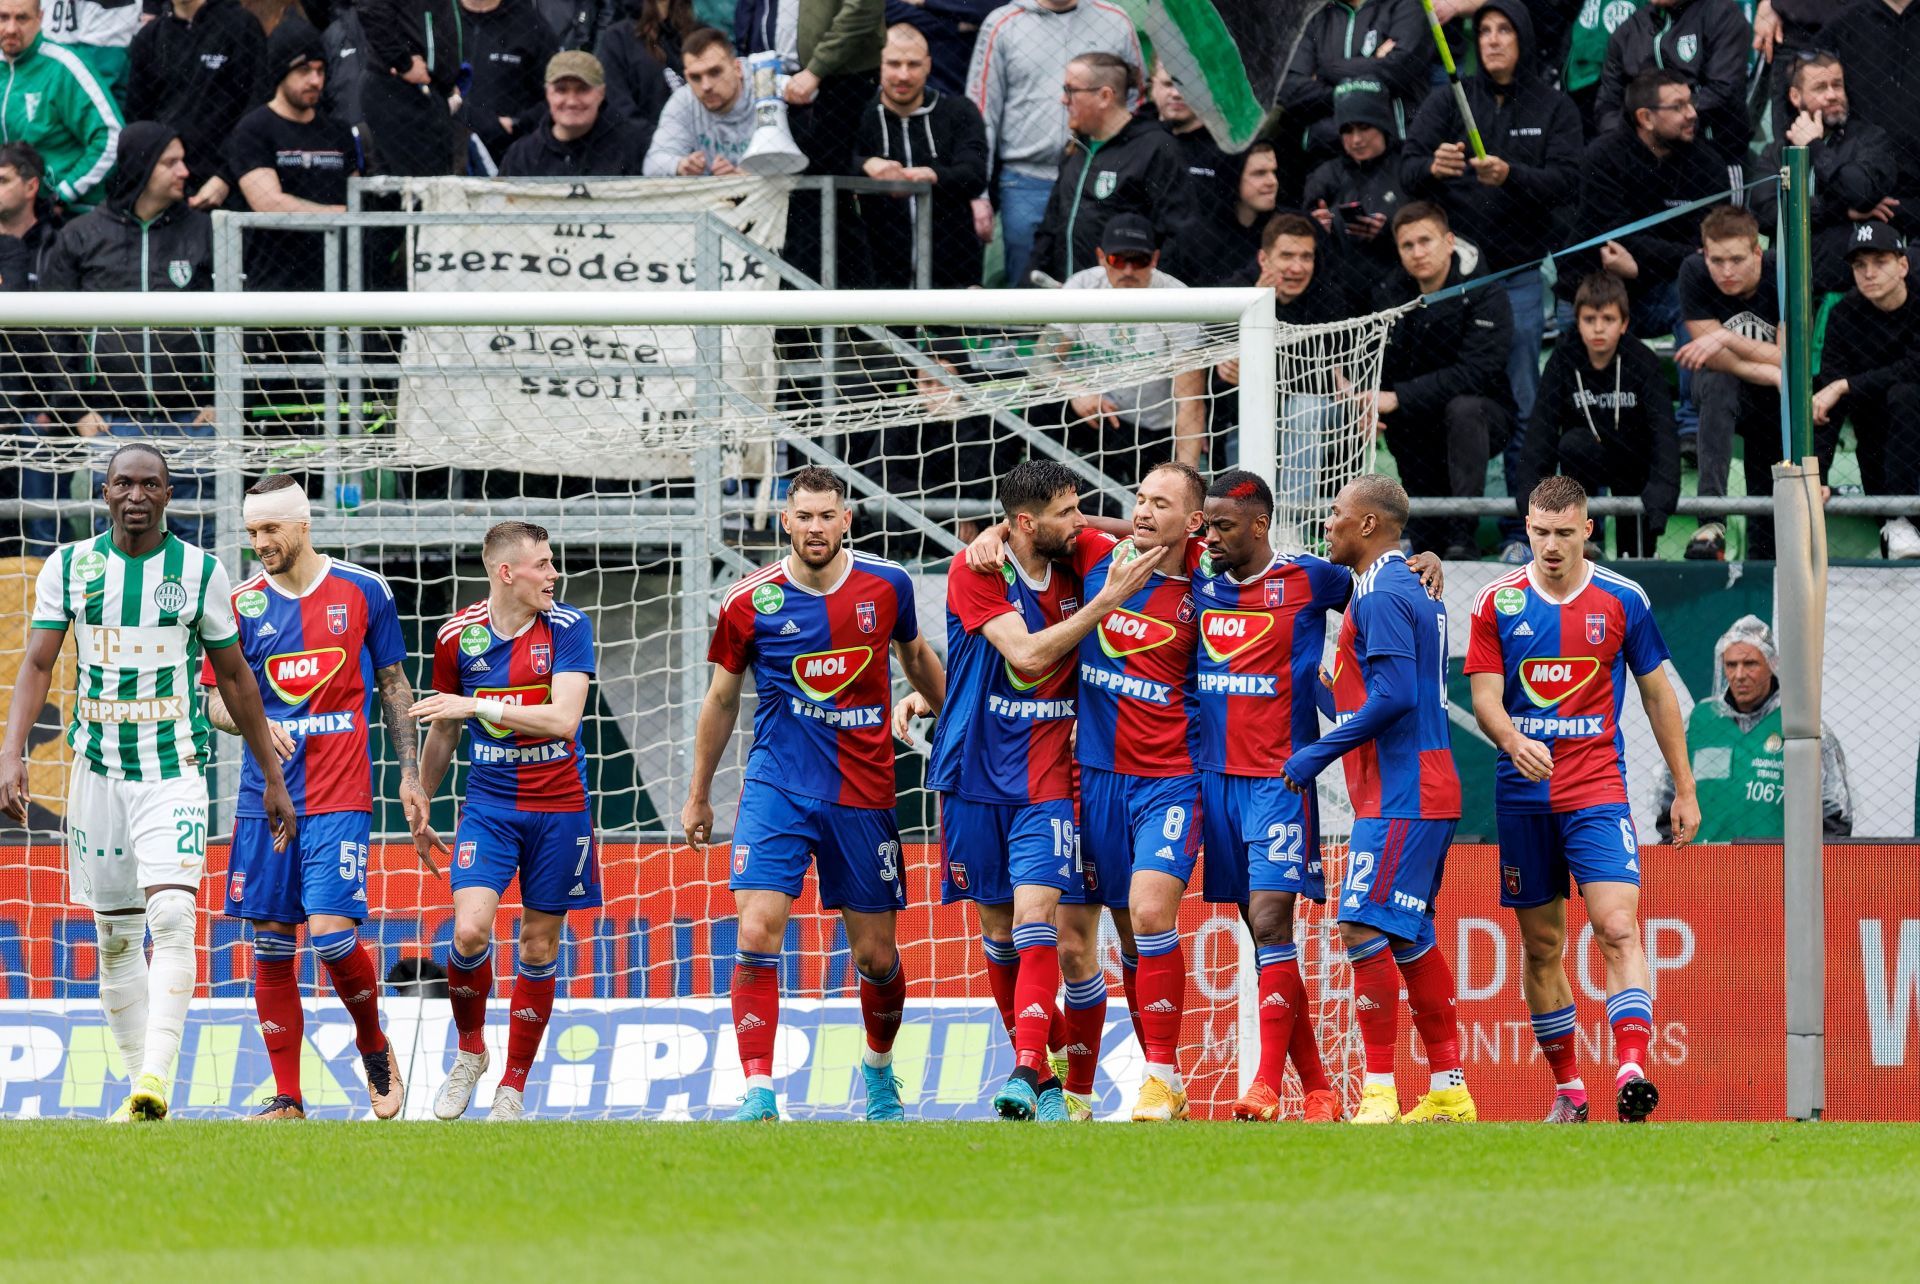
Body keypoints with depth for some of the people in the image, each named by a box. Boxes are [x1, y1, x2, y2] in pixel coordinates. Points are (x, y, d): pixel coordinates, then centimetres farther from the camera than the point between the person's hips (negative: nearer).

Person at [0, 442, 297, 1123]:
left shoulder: (201, 573, 1)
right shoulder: (69, 567, 3)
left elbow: (235, 677, 8)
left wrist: (273, 779, 11)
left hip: (174, 768, -2)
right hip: (98, 767, 2)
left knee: (172, 918, -20)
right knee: (114, 935, 5)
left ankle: (157, 1074, -28)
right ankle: (139, 1084, 13)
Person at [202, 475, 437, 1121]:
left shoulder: (363, 592, 2)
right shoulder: (243, 605, 4)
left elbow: (394, 686, 11)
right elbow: (216, 702, 4)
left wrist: (410, 774, 6)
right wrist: (254, 723, -18)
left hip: (340, 797, -2)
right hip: (265, 796, 2)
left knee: (332, 934, -15)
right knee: (271, 947, 1)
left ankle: (375, 1048, 13)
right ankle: (287, 1099, 8)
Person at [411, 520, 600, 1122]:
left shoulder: (568, 628, -7)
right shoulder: (458, 636, -1)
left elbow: (563, 717, -19)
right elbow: (443, 730, 12)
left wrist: (477, 705, -23)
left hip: (559, 809, 0)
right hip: (488, 805, 0)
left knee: (540, 944, 4)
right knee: (469, 931, -17)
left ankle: (514, 1084, 17)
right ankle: (469, 1049, 9)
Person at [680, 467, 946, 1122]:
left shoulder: (886, 584, -2)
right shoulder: (750, 601, -5)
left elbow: (917, 657, 19)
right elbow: (721, 700, 9)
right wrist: (698, 794, 16)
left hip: (864, 796, 1)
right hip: (778, 790, -1)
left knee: (877, 956, 7)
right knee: (758, 933, -18)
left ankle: (879, 1068, 36)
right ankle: (758, 1096, -16)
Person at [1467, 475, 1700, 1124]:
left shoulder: (1622, 600, 1)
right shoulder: (1498, 602, 2)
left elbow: (1658, 694, 10)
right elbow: (1484, 696, -2)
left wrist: (1685, 789, 10)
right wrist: (1512, 741, -25)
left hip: (1598, 791, -2)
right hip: (1523, 795, 2)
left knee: (1618, 928, -18)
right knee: (1541, 946, 6)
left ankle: (1632, 1070, -29)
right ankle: (1567, 1088, 16)